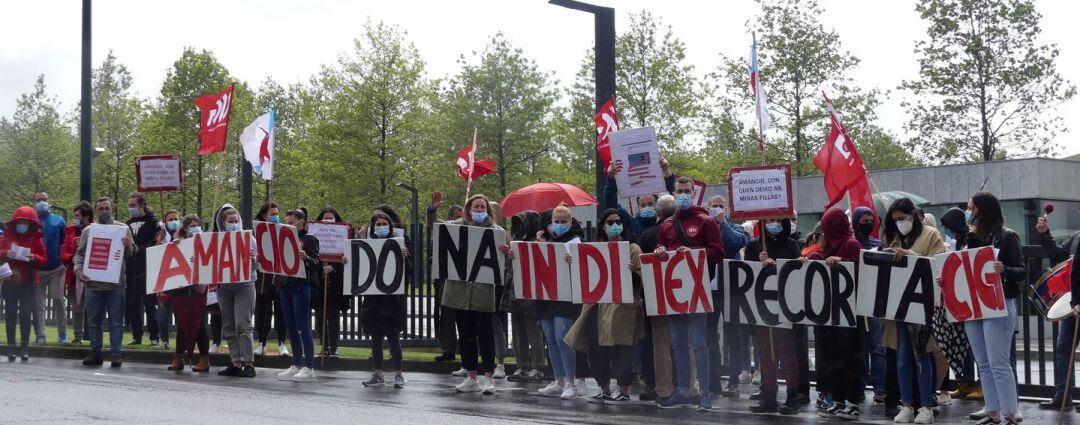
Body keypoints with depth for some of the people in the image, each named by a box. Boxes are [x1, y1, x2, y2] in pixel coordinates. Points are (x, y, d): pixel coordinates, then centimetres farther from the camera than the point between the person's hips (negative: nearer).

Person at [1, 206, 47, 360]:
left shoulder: (36, 239, 2)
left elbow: (44, 260, 1)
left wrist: (33, 257, -18)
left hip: (27, 284, -1)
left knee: (25, 314, -1)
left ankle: (24, 347, 2)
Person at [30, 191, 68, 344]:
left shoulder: (59, 221, 6)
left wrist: (64, 263, -2)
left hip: (56, 269, -1)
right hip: (37, 270, 1)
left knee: (58, 299, -8)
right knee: (37, 303, 0)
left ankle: (63, 334, 1)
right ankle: (40, 336, 3)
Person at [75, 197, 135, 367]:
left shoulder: (123, 229, 6)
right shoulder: (88, 230, 11)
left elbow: (133, 252, 3)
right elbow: (79, 254, 11)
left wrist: (128, 246, -20)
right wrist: (78, 270, -6)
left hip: (116, 283, -2)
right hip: (92, 283, 2)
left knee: (116, 321, -1)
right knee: (94, 321, 7)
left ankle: (117, 353, 0)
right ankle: (95, 353, 13)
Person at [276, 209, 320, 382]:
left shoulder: (309, 239, -3)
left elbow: (317, 263, -10)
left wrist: (305, 257, -30)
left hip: (301, 286, -7)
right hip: (285, 286, 7)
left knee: (303, 327, -6)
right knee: (291, 328, 9)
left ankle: (309, 367, -3)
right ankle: (296, 365, 16)